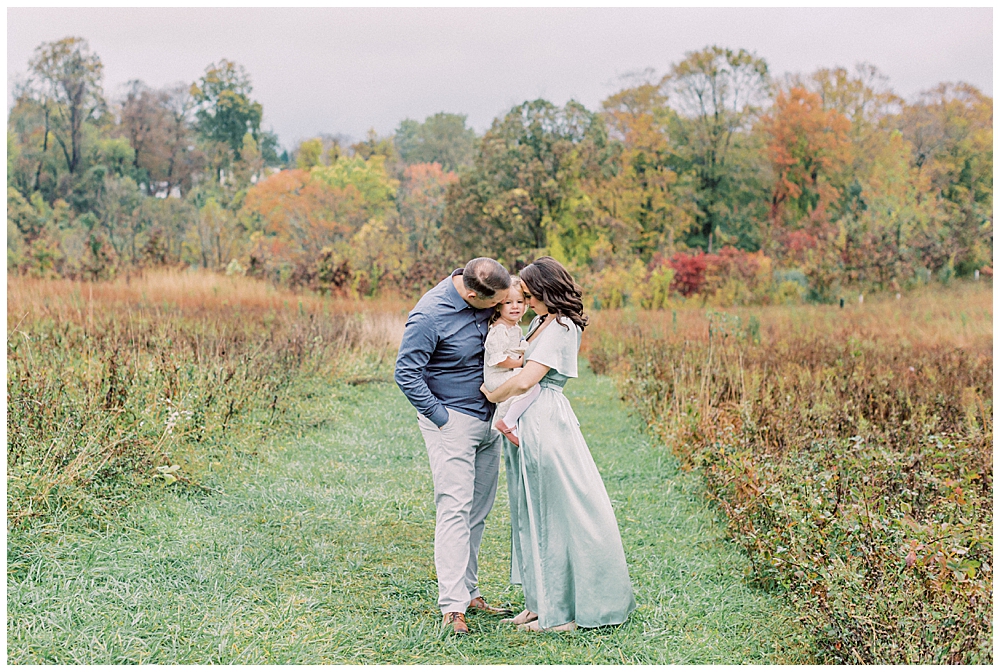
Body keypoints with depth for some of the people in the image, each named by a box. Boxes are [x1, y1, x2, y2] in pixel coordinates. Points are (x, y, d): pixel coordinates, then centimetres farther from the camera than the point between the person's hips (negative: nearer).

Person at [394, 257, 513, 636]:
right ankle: (452, 607, -11)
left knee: (478, 510, 11)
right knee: (455, 509, -11)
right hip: (453, 420, -7)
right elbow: (406, 373, -17)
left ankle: (468, 591, 20)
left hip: (488, 420, 7)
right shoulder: (429, 316, -22)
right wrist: (440, 417, -16)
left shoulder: (488, 298, -1)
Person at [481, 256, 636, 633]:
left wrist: (492, 395, -7)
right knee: (533, 514, 14)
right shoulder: (541, 322, 13)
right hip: (529, 425, 10)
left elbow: (525, 381, -21)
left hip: (544, 423, -10)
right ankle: (542, 601, 24)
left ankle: (563, 611, 9)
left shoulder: (561, 327, -15)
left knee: (556, 514, -1)